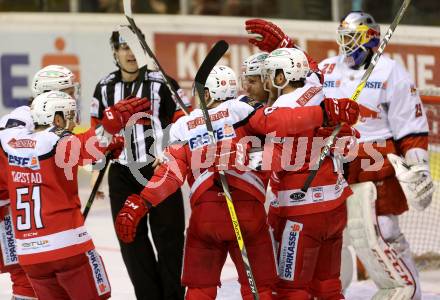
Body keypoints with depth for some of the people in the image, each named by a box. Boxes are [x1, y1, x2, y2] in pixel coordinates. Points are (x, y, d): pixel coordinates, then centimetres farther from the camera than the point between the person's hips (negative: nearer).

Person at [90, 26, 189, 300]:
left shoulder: (162, 83, -7)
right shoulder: (105, 88, 7)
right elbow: (98, 130, 17)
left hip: (159, 170, -4)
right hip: (122, 173, 4)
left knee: (169, 236, 0)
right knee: (132, 240, 5)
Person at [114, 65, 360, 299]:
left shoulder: (185, 127, 12)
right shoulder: (241, 110, 5)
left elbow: (171, 173, 3)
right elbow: (275, 122, -12)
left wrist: (139, 204, 2)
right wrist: (326, 112, -15)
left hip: (204, 216, 2)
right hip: (247, 210, -2)